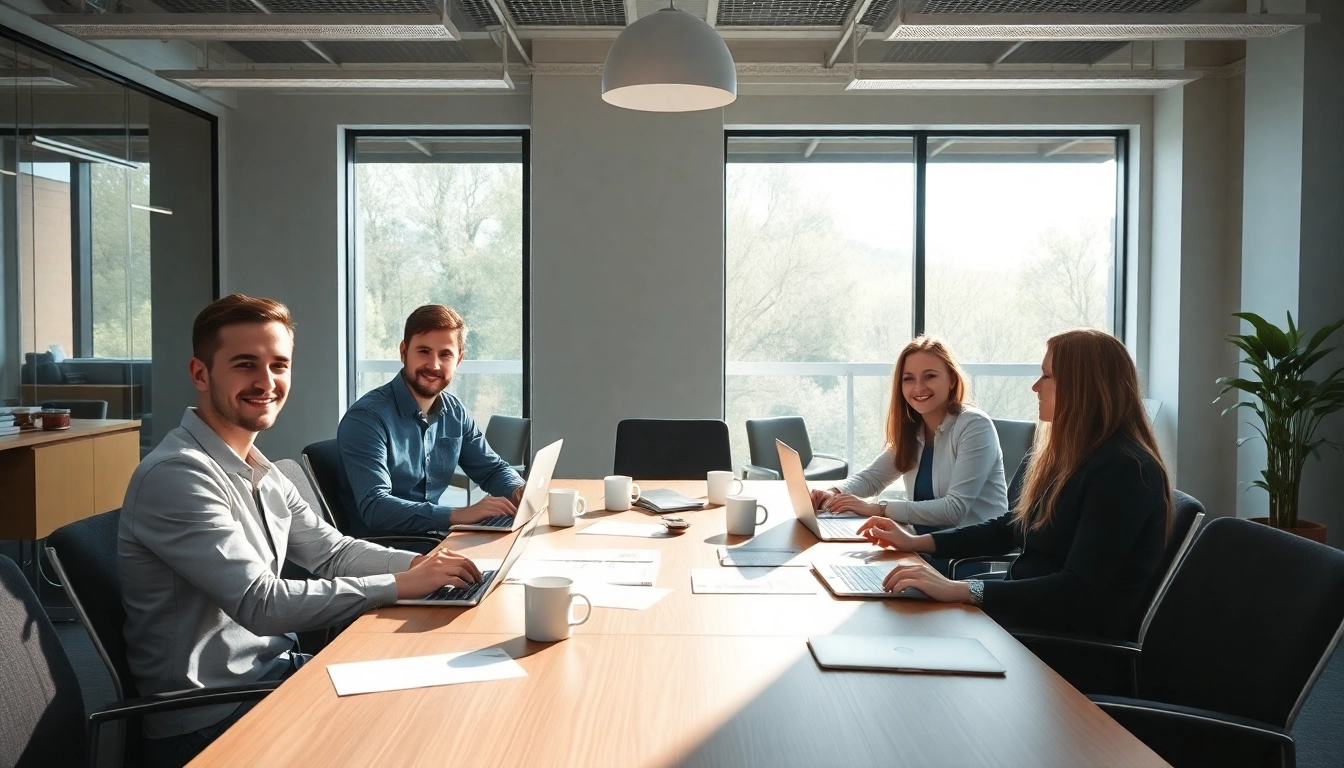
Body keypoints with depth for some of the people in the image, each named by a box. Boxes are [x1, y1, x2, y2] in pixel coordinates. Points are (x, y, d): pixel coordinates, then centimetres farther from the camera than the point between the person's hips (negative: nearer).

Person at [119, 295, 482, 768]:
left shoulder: (262, 473, 8)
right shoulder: (176, 476, -21)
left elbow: (333, 552, 12)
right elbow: (261, 604, -26)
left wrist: (418, 563, -6)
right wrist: (401, 585, -24)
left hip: (273, 669, 8)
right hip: (212, 720, -8)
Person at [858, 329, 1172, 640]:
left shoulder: (1124, 471, -19)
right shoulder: (1067, 454, 10)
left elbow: (1079, 590, -26)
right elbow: (1013, 527, 20)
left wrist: (961, 590, -32)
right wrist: (917, 542, 12)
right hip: (1031, 607, 8)